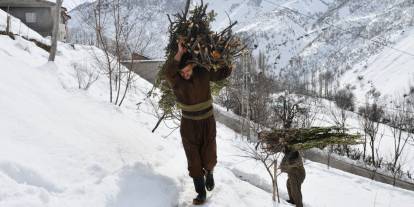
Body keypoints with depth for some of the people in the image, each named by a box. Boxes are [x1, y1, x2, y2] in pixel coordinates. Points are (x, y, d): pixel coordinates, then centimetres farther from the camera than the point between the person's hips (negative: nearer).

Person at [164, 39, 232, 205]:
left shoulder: (203, 73, -12)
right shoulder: (175, 80, -17)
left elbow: (223, 73, 3)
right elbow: (168, 71, -41)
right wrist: (179, 53, -47)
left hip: (208, 122, 1)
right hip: (189, 125, -1)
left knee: (209, 158, 4)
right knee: (194, 161, 1)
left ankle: (209, 172, 39)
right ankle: (201, 193, 16)